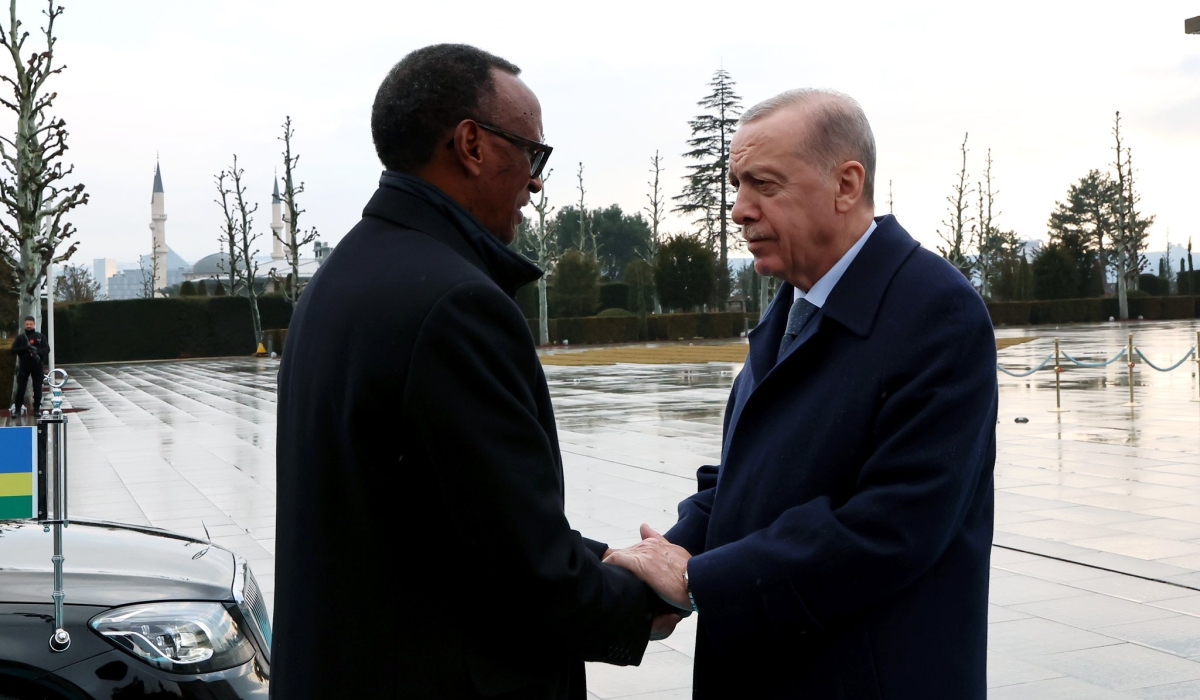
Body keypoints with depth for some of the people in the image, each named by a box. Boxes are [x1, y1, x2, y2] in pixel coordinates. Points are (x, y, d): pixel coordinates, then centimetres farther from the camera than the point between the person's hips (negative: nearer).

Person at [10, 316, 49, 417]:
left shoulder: (40, 336, 7)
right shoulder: (20, 337, 8)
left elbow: (47, 349, 1)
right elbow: (13, 350, 0)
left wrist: (37, 351, -19)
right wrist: (25, 348, -16)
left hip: (37, 365, 0)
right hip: (24, 365, 0)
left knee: (37, 388, 2)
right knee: (20, 388, -3)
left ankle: (36, 409, 9)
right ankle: (17, 409, 2)